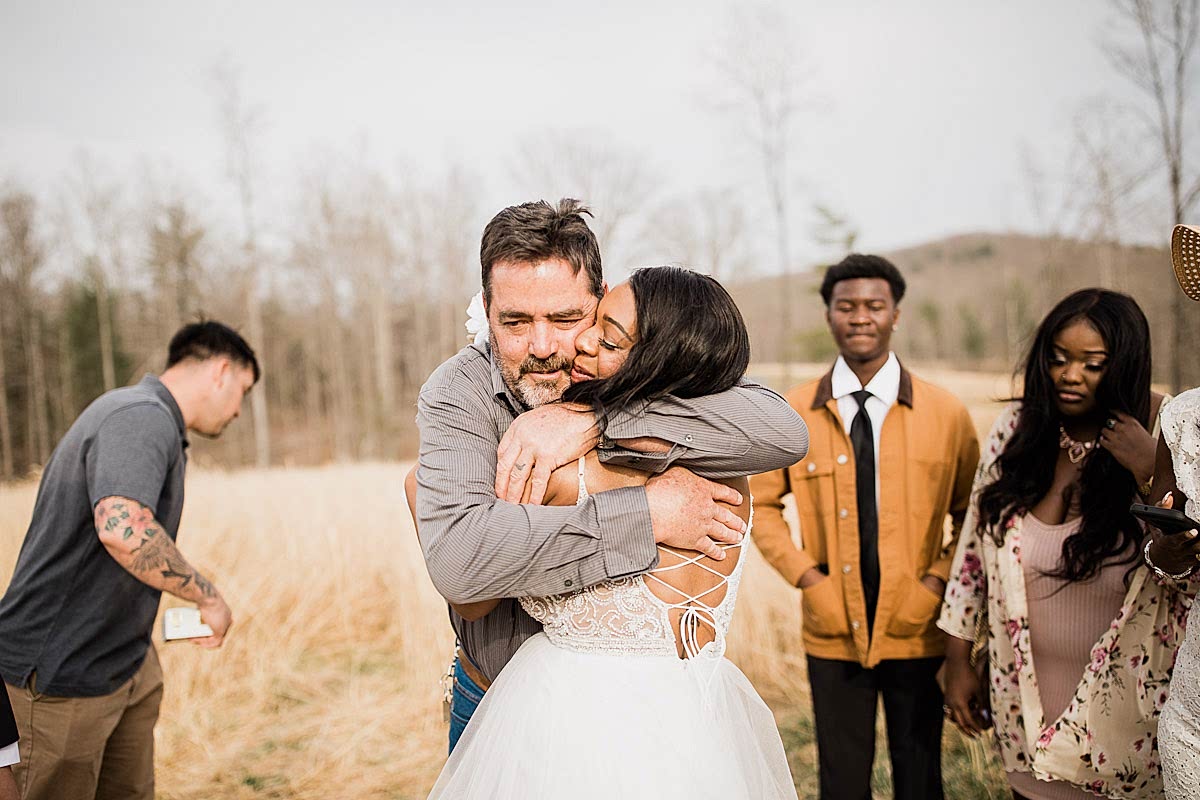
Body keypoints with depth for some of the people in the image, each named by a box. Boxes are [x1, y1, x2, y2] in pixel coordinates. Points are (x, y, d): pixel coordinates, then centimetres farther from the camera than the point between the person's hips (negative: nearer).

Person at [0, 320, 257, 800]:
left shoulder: (157, 425, 12)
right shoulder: (141, 418, -21)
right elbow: (123, 530, -37)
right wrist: (209, 597, -25)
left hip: (124, 663, 10)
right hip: (62, 673, -10)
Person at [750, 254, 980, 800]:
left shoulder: (945, 413, -4)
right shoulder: (793, 414, -3)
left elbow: (973, 515, 6)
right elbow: (761, 505, 6)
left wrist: (937, 582, -7)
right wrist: (807, 579, -6)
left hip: (915, 631, 0)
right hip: (833, 632, 0)